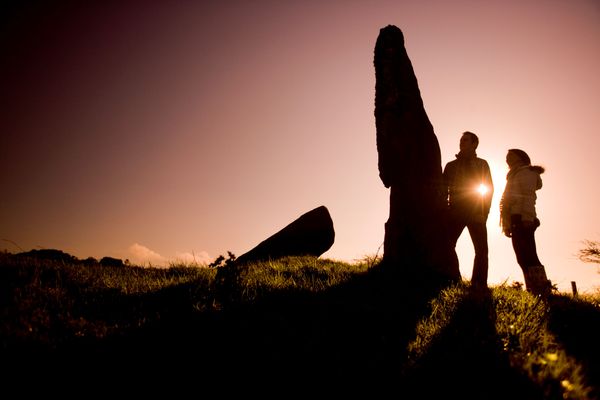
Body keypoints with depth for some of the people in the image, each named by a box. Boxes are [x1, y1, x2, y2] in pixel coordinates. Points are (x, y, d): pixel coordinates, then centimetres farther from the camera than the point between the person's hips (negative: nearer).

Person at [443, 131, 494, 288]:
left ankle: (479, 285, -4)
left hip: (476, 212, -1)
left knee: (481, 249, -7)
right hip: (455, 210, 1)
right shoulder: (451, 165, 19)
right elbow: (443, 188, 12)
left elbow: (489, 188, 8)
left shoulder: (481, 164, 15)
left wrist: (485, 212, -5)